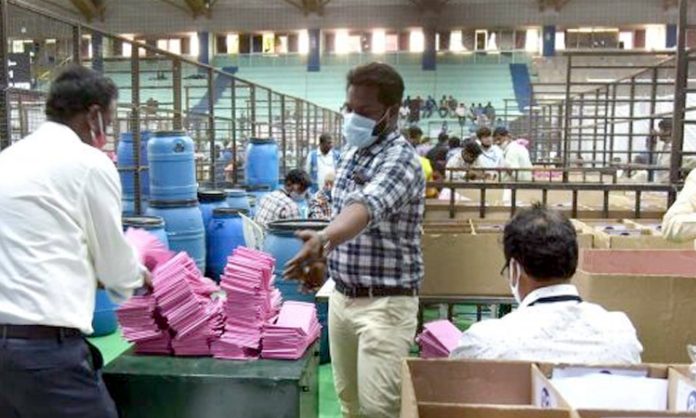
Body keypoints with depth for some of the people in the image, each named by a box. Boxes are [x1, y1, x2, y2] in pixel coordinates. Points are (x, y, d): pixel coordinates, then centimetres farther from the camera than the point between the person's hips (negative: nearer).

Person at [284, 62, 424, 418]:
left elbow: (366, 207, -39)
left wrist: (324, 239, -56)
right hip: (342, 296, 8)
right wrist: (324, 255, 14)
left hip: (385, 303, -8)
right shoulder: (352, 155, 8)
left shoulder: (400, 159, -19)